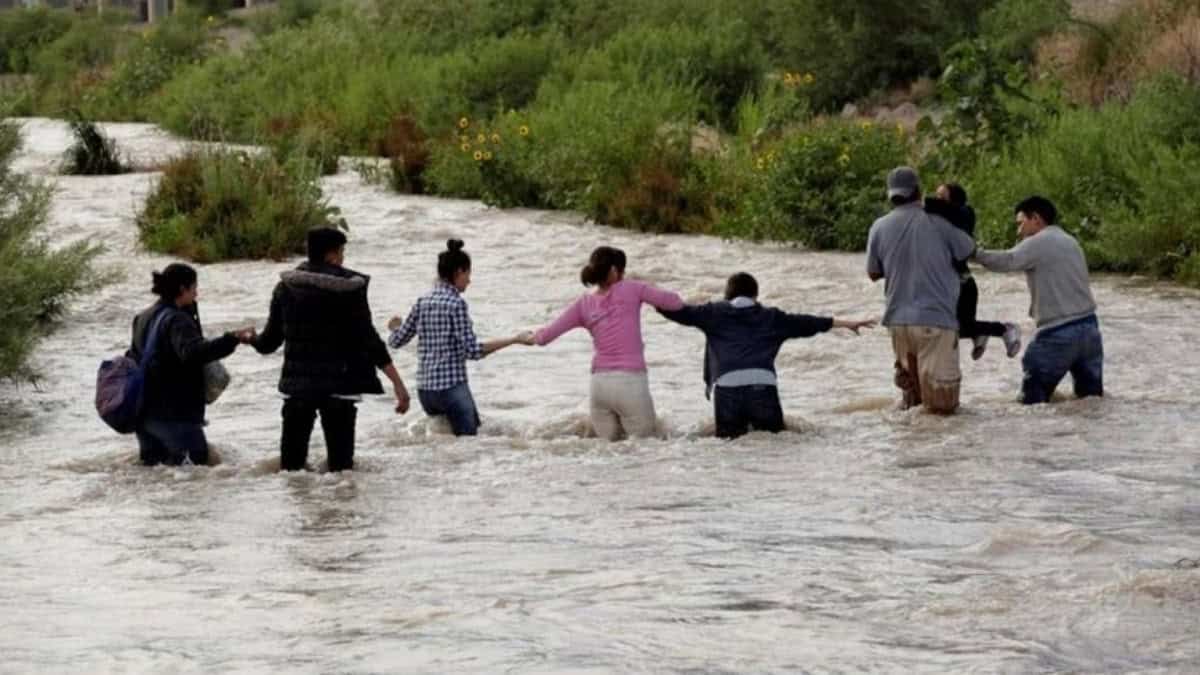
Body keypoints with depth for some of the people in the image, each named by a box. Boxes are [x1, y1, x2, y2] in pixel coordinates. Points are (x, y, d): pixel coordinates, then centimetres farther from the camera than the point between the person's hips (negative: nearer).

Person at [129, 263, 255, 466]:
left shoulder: (145, 318, 15)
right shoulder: (177, 320, -16)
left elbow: (133, 357, 26)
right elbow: (193, 352, -35)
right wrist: (233, 339, -41)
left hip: (143, 409, 9)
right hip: (173, 411, -9)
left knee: (151, 462, 16)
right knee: (196, 458, -10)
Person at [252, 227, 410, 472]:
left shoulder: (286, 287, 3)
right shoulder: (349, 289, -8)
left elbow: (271, 340, 9)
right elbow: (369, 339, -12)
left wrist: (252, 340, 33)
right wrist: (397, 382, -10)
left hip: (296, 384, 3)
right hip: (339, 385, -3)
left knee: (292, 460, 9)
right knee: (340, 459, 0)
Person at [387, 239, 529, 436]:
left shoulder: (423, 302, 7)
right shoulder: (456, 303, -11)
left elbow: (396, 341, 14)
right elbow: (473, 351, -16)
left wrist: (395, 326, 37)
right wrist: (514, 340, -13)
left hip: (425, 390, 7)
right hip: (452, 388, -7)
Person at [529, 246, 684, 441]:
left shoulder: (584, 304, 8)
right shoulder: (630, 289, -1)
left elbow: (545, 336, 6)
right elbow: (674, 302, -4)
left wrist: (534, 336, 28)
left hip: (600, 383, 4)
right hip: (631, 382, -4)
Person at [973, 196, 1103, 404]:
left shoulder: (1039, 243, -7)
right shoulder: (1070, 242, 21)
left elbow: (1007, 261, -22)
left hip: (1059, 333, -8)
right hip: (1089, 326, 8)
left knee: (1032, 399, -3)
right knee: (1091, 395, 10)